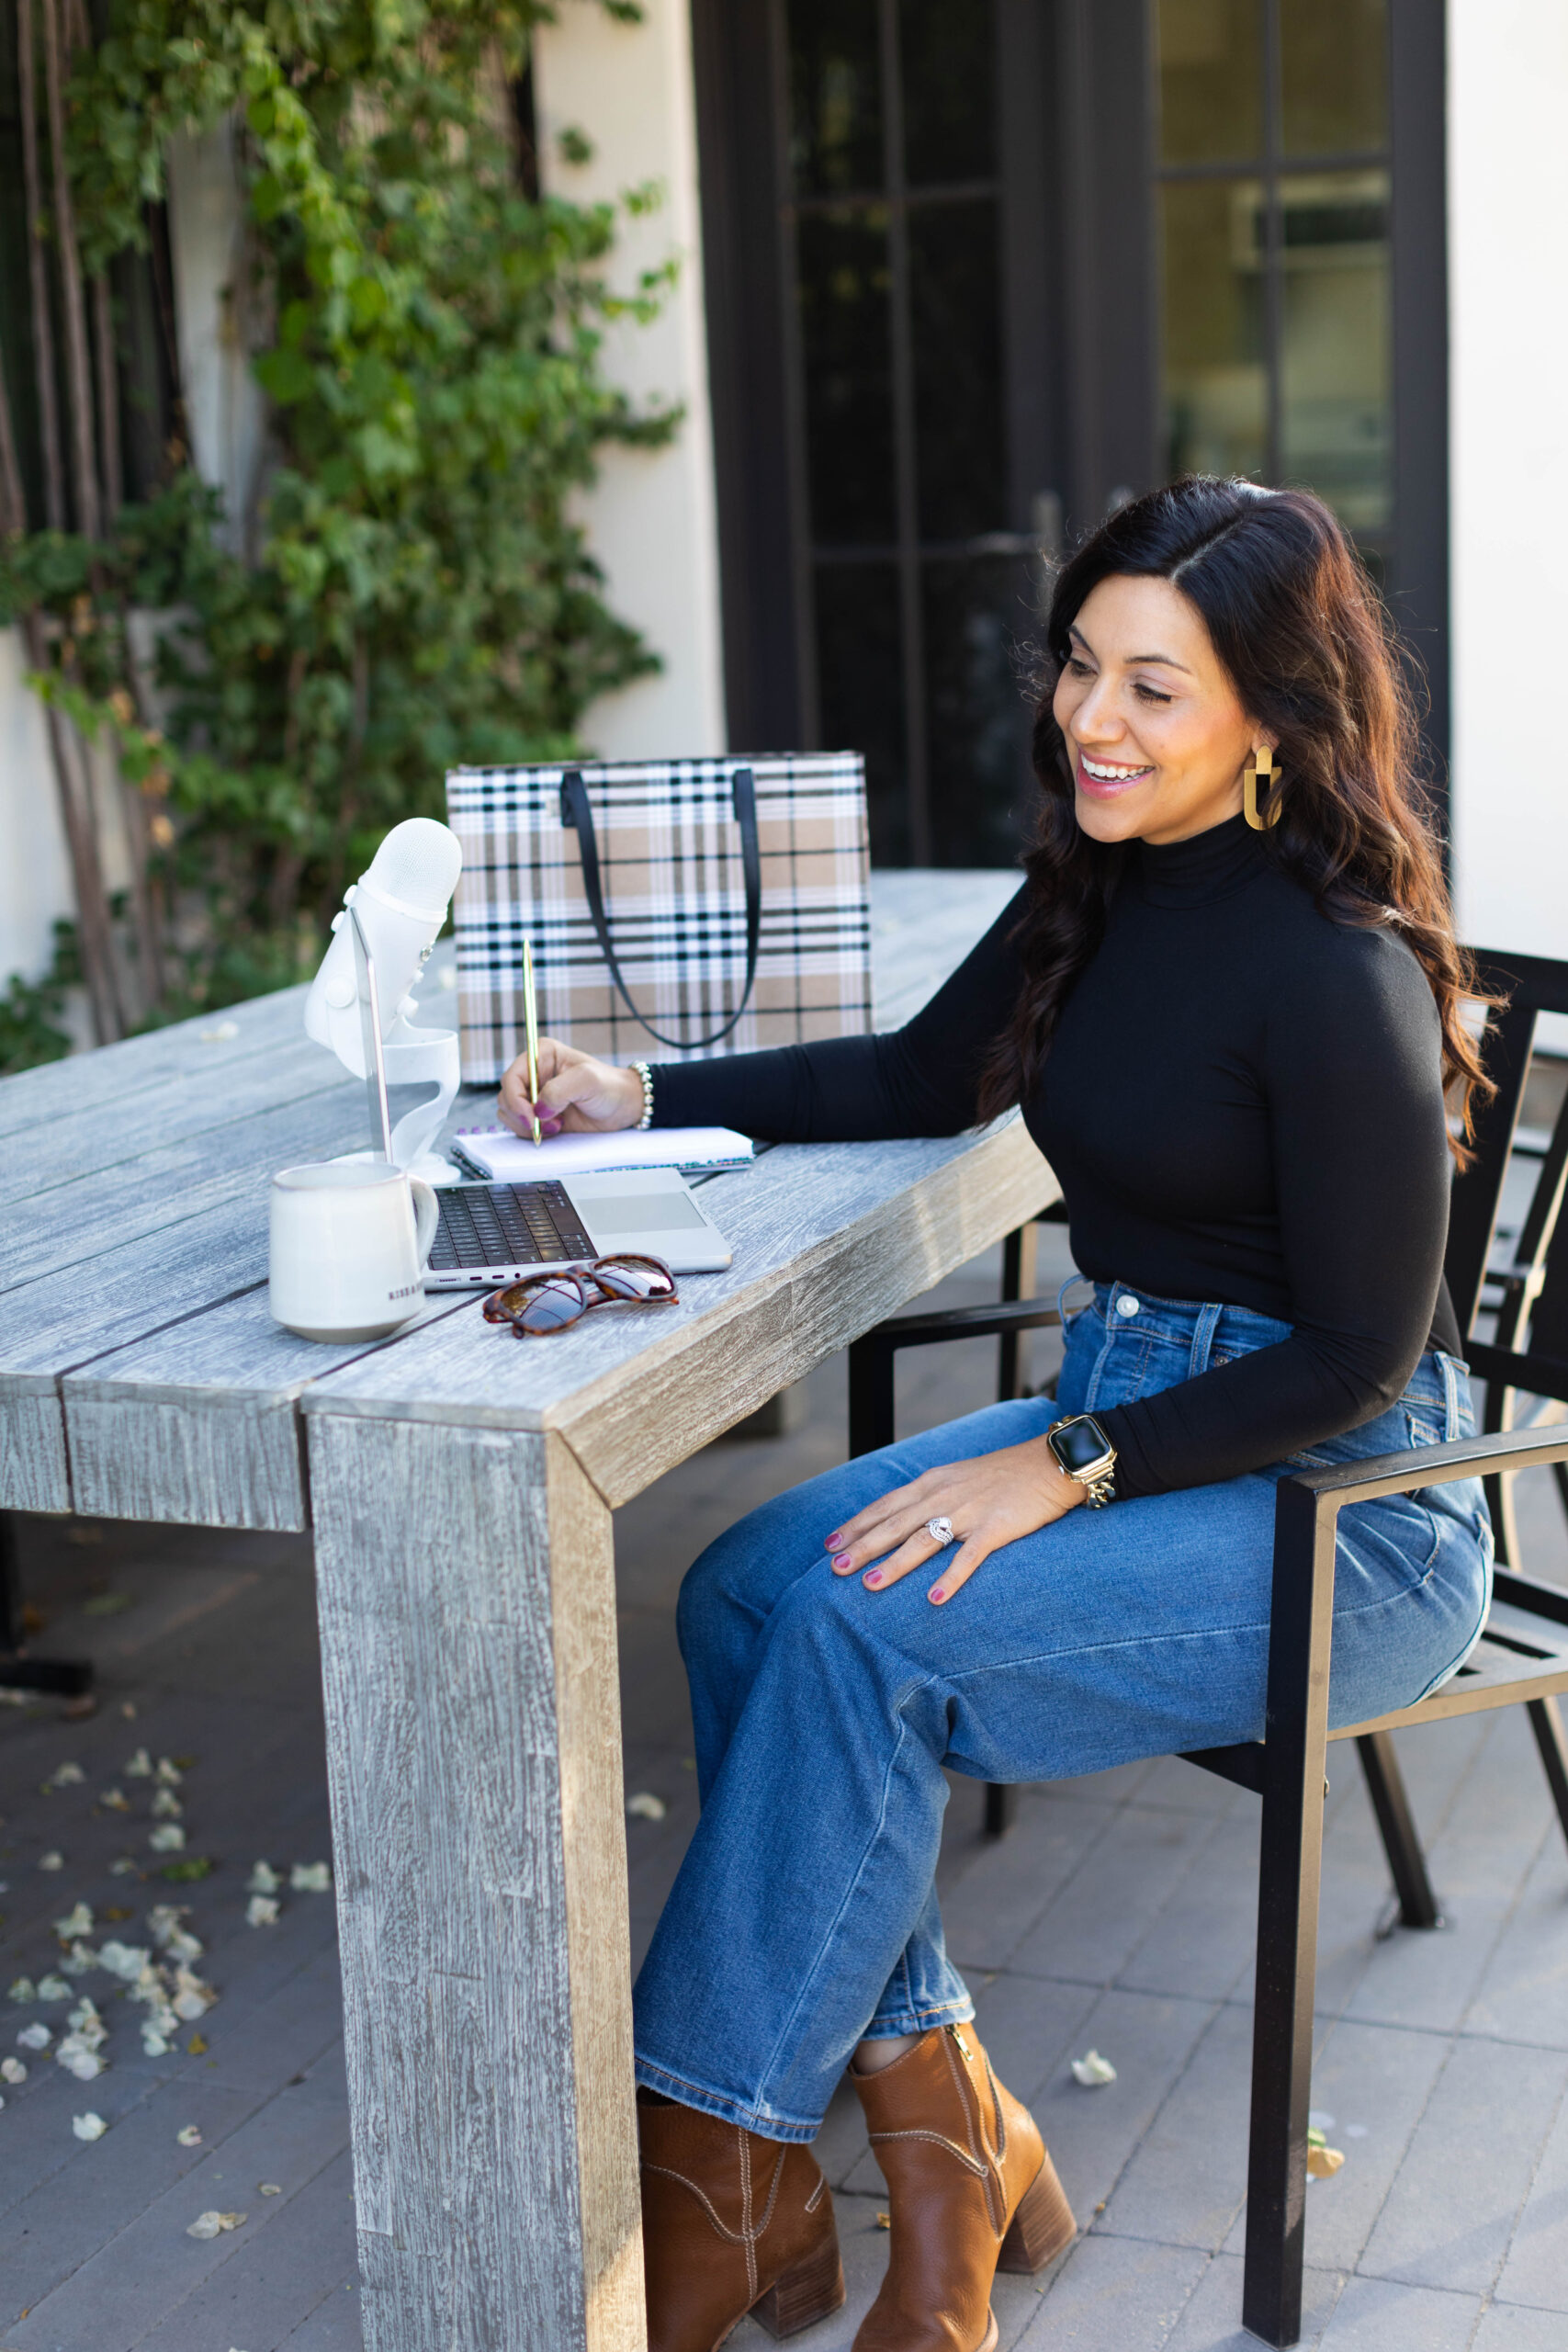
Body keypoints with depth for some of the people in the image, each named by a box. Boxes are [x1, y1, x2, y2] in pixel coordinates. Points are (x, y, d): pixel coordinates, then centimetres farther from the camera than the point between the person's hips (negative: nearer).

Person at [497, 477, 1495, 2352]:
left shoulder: (1337, 970, -20)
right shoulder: (1101, 893, 4)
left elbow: (1357, 1357, -19)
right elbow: (924, 1082, 18)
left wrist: (1059, 1473, -21)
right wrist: (649, 1101, 7)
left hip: (1342, 1513, -8)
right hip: (1121, 1414, 8)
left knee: (866, 1634, -24)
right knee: (746, 1590, -12)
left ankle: (706, 2185, -10)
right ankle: (936, 2113, -5)